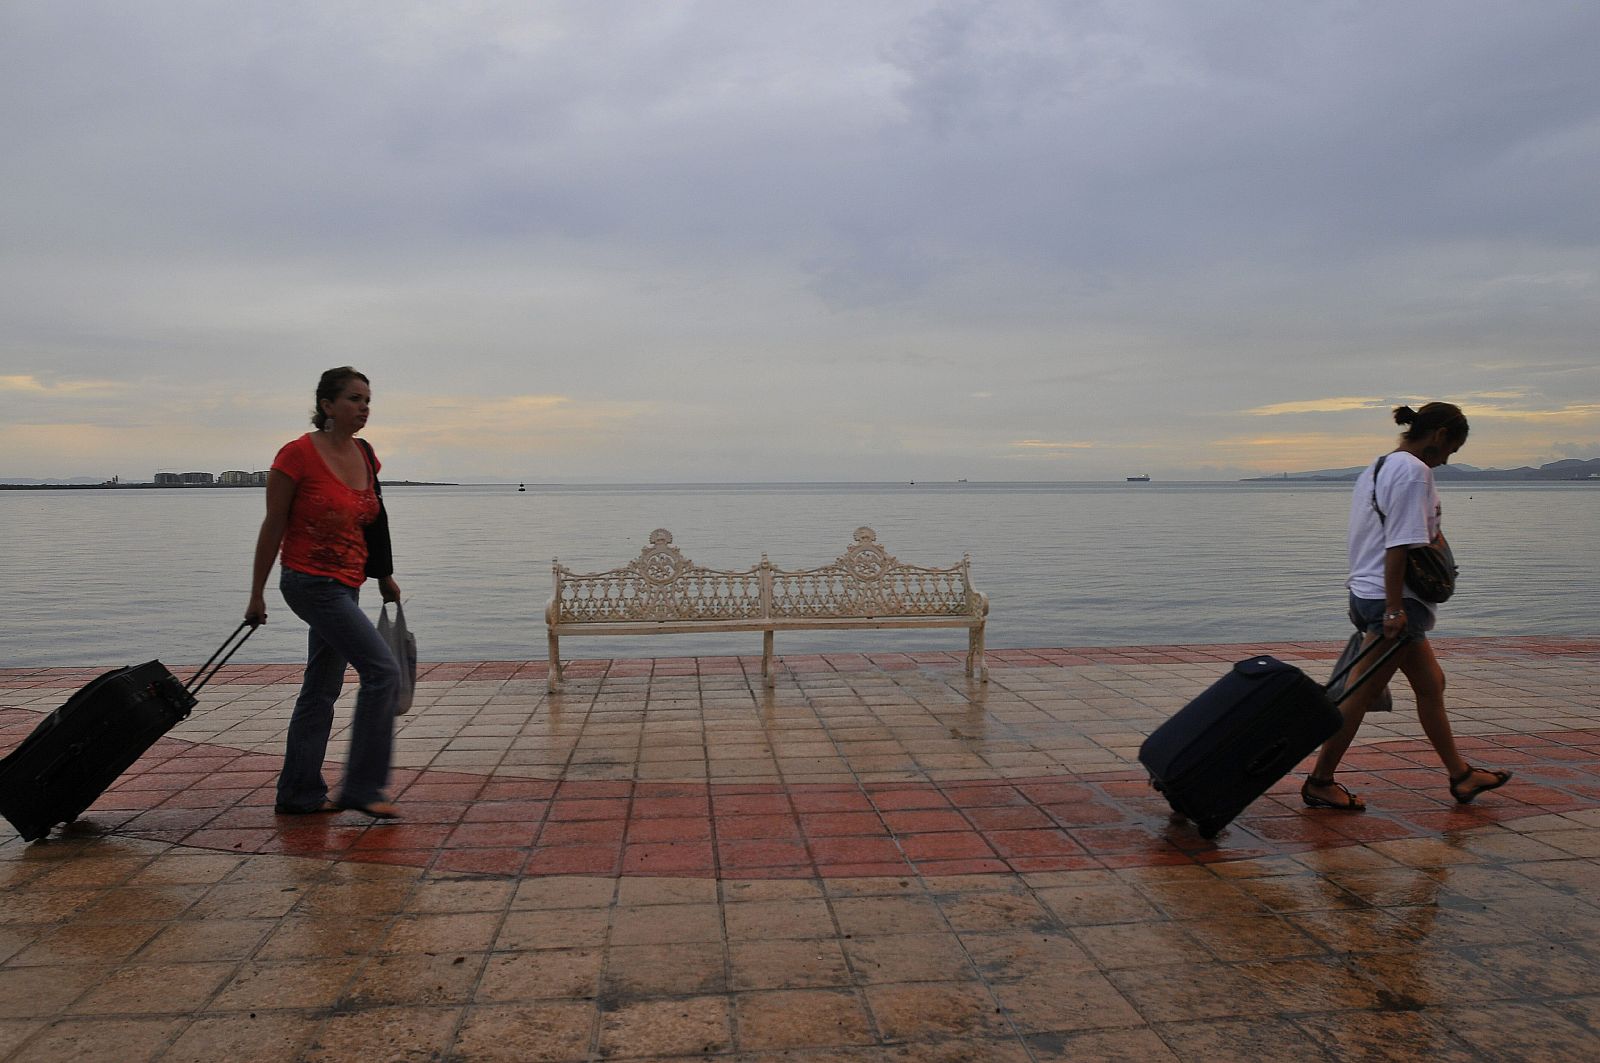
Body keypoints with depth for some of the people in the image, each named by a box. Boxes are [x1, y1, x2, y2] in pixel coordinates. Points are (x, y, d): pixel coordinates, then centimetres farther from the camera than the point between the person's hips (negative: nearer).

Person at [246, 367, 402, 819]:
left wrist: (383, 576, 19)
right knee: (383, 670, -13)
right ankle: (362, 786, -4)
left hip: (345, 586, 8)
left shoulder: (365, 457, 7)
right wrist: (257, 595, -5)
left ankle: (299, 794, 25)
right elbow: (273, 527, -9)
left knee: (321, 691, 13)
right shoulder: (298, 454, -13)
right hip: (312, 582, -8)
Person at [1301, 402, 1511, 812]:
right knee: (1361, 694, -3)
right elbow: (1398, 546, -21)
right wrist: (1393, 610, -23)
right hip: (1392, 598, -10)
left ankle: (1460, 775, 33)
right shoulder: (1413, 470, -14)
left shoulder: (1379, 467, 16)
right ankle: (1319, 782, 6)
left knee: (1430, 684, 20)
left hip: (1367, 592, 10)